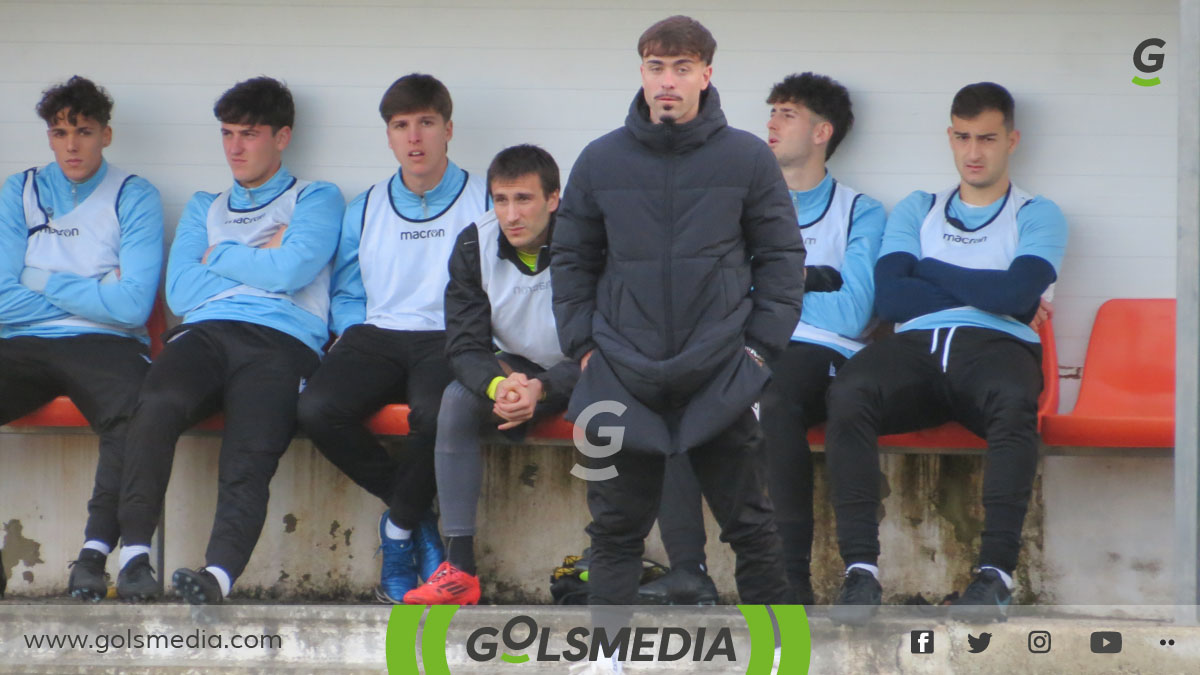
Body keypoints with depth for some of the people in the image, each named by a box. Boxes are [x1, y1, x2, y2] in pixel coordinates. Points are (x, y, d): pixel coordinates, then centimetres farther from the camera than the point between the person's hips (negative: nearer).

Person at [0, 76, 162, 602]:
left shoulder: (134, 199, 6)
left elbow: (133, 305, -7)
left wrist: (50, 283, -1)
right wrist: (93, 294, 1)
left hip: (104, 344, -2)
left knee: (137, 411, -36)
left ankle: (96, 553, -30)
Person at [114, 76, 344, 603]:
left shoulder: (317, 199, 21)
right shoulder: (204, 208, 33)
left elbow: (291, 270, 0)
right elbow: (180, 292, 16)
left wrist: (219, 258, 12)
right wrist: (259, 262, 11)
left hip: (280, 340, -2)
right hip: (203, 333, 3)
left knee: (248, 461, -31)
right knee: (158, 402, -34)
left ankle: (218, 576, -51)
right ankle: (134, 554, -35)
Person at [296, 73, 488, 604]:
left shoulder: (484, 202, 9)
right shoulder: (366, 210, 21)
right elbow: (345, 292, 23)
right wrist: (351, 332, 2)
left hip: (448, 339, -4)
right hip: (376, 336, 4)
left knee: (436, 412, -38)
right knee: (317, 409, -28)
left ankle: (399, 530, -12)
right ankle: (418, 517, -10)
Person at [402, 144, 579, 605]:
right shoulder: (475, 247, -9)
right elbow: (466, 348, -11)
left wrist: (543, 389, -40)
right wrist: (499, 386, -35)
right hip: (517, 370, 4)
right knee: (458, 399, -24)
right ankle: (460, 570, -25)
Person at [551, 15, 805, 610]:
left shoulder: (748, 159, -1)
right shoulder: (600, 161, 3)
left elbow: (782, 255, 6)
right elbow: (572, 261, 11)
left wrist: (761, 343, -2)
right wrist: (583, 344, 3)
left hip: (721, 378, -1)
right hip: (623, 379, 1)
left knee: (749, 524, 5)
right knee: (616, 528, 3)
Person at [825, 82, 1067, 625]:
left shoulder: (1037, 216, 19)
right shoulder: (917, 211, 26)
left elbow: (1019, 293, -3)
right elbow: (890, 298, 8)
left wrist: (930, 271, 8)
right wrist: (989, 294, 4)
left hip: (996, 349, -2)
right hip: (917, 347, 2)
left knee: (1014, 401, -41)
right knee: (848, 391, -33)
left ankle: (996, 572, -41)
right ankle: (861, 569, -37)